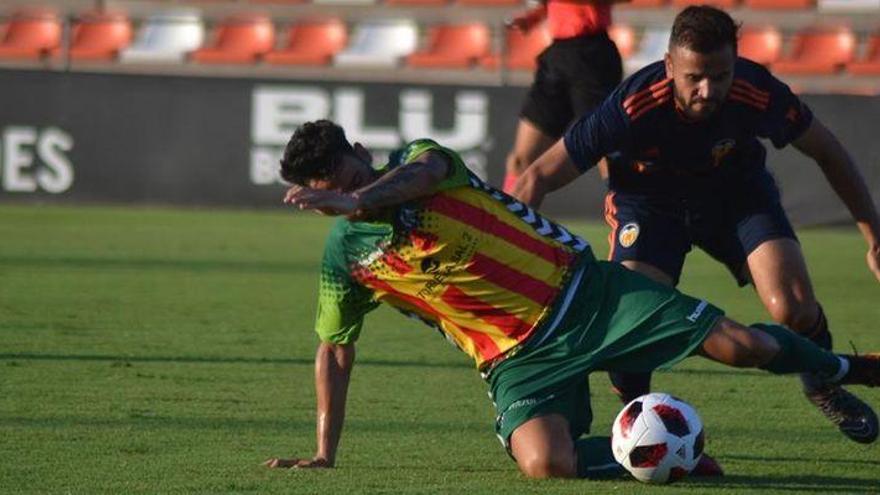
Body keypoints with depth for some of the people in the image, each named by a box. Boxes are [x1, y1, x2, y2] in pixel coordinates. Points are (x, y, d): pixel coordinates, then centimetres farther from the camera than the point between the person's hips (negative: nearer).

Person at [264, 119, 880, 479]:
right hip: (521, 358, 1)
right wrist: (323, 455, 8)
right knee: (544, 461, -29)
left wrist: (357, 197, -50)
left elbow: (423, 172, -32)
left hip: (578, 289, -1)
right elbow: (335, 352, 12)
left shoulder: (415, 161, -6)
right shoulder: (344, 256, 1)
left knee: (736, 344, -9)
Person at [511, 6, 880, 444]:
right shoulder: (633, 107, -36)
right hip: (649, 200, -1)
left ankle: (824, 386, 16)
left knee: (794, 309, -18)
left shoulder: (758, 93, -31)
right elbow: (539, 178, -27)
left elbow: (828, 153, -10)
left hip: (738, 192, 1)